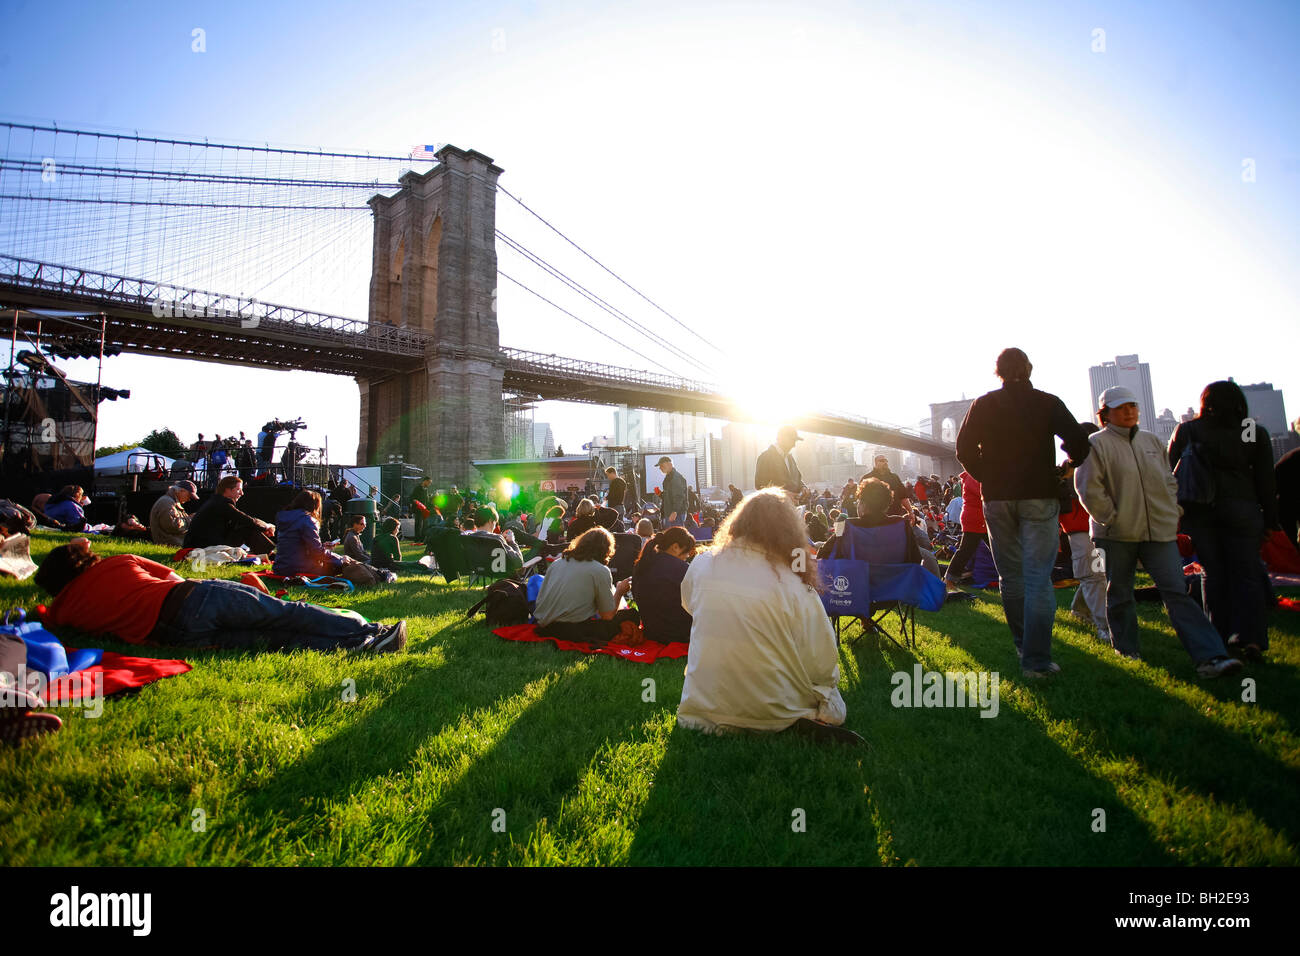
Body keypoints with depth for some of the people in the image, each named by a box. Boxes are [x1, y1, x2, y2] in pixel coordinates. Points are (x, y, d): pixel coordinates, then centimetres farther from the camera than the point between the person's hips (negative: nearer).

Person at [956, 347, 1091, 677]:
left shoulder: (983, 405, 4)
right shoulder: (1047, 403, 1)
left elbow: (964, 449, -2)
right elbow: (1079, 443, -6)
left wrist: (986, 477, 10)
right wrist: (1062, 471, 10)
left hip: (997, 498, 2)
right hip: (1039, 496, -2)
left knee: (1010, 576, 13)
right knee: (1038, 579, -2)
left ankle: (1024, 646, 22)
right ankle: (1037, 659, -4)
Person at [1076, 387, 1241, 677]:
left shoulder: (1152, 441, 15)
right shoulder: (1097, 444, -4)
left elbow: (1169, 481, 22)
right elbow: (1089, 489, -9)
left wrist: (1173, 513, 11)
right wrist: (1111, 519, -11)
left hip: (1159, 531, 4)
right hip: (1117, 535, -4)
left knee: (1177, 591, -4)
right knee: (1119, 594, 7)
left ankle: (1209, 656, -7)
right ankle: (1126, 649, 23)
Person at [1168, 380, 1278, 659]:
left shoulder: (1185, 431, 1)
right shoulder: (1255, 432, 1)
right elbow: (1266, 480, 4)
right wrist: (1270, 519, 9)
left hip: (1198, 512, 1)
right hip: (1241, 510, -1)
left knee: (1213, 574, 7)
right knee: (1246, 573, 3)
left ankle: (1220, 638, 10)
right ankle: (1250, 637, -5)